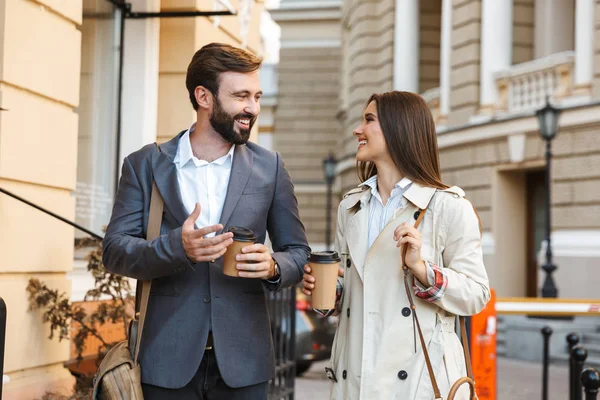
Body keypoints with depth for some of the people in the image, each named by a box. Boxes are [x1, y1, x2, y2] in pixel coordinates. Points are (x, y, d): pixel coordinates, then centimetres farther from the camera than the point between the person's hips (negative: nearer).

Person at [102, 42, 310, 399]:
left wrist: (273, 266, -15)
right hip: (169, 357, -1)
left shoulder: (270, 167, 5)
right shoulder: (145, 165, 2)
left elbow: (298, 252, 8)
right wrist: (176, 247, -22)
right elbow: (115, 251, -3)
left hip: (242, 359, 1)